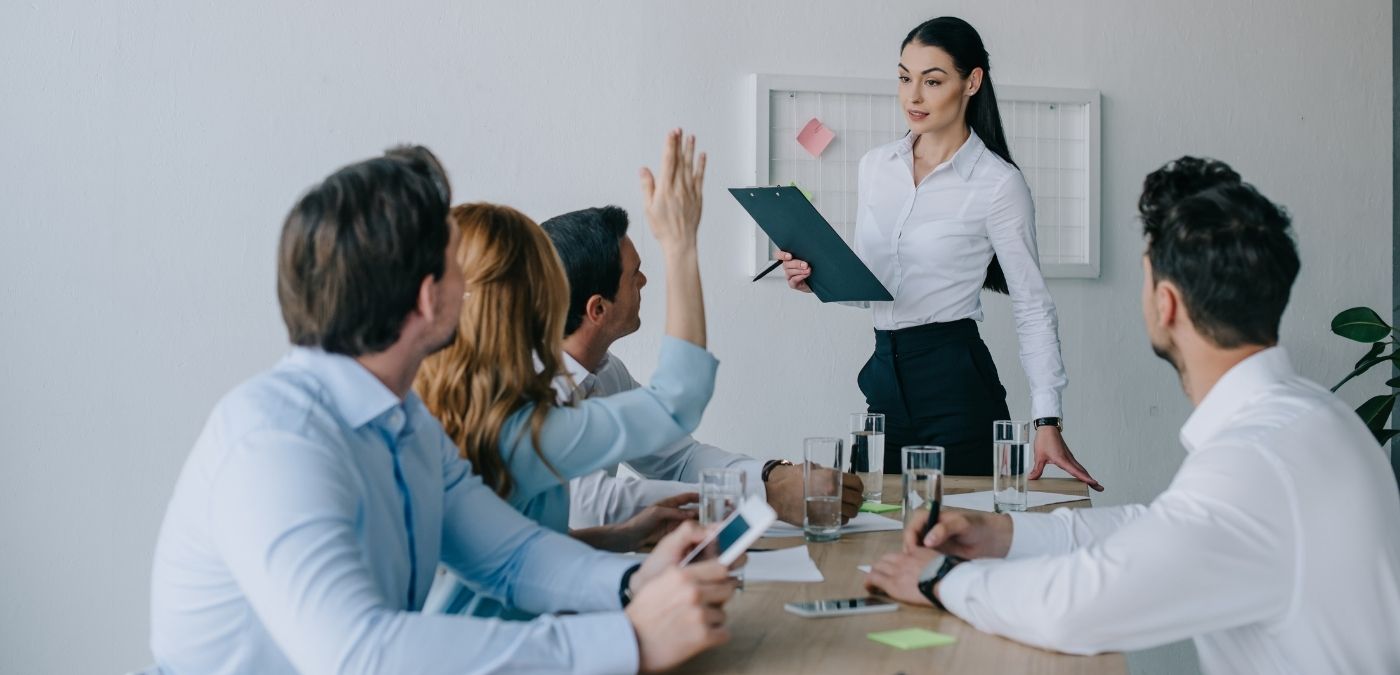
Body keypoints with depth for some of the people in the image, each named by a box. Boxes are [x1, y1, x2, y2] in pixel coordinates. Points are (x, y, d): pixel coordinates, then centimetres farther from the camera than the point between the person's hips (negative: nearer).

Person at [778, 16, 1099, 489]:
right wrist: (817, 278, -5)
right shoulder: (875, 166, 8)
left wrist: (1048, 422, -13)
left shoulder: (998, 183, -8)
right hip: (884, 377, 6)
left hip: (955, 383, -5)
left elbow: (1033, 308, -7)